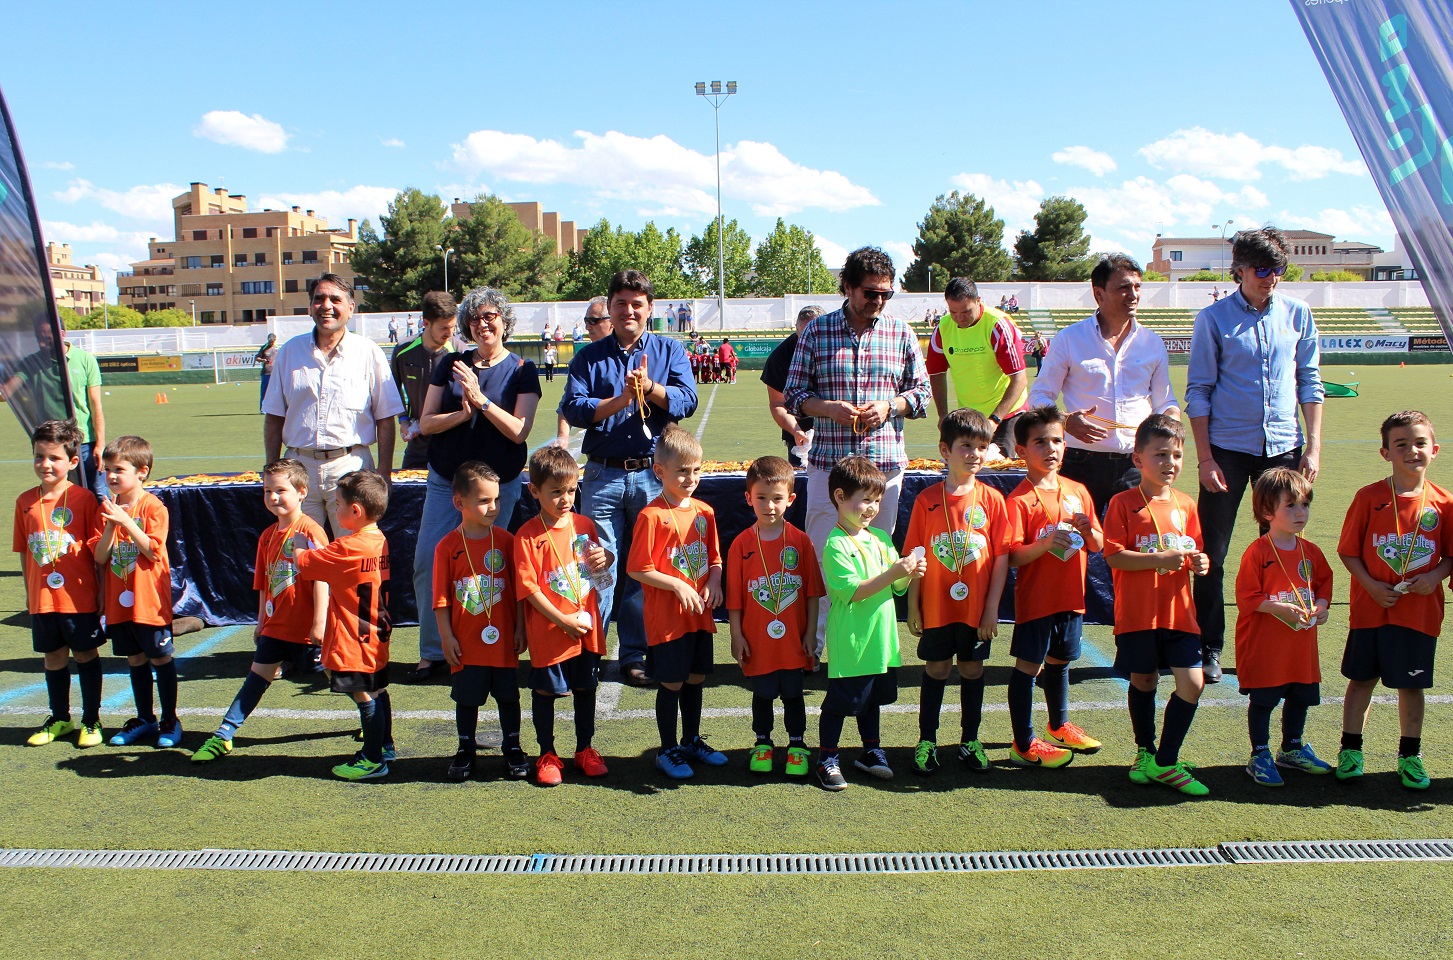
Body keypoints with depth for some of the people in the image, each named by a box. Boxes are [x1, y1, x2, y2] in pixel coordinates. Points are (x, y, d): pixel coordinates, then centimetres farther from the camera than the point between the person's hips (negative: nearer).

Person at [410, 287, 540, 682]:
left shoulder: (522, 370, 0)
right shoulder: (451, 365, 7)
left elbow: (518, 431, -9)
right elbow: (426, 423, 3)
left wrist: (481, 401, -19)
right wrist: (461, 415, -15)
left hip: (498, 482, -3)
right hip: (445, 478, 3)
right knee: (427, 562, -2)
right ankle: (432, 651, 11)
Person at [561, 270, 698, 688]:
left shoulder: (670, 351, 9)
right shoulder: (589, 357, 9)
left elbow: (686, 401, -4)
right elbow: (573, 408, -4)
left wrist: (648, 387, -19)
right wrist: (621, 399, -13)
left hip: (654, 474, 1)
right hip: (603, 475, 0)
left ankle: (636, 654, 16)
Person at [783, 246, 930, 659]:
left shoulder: (901, 334, 7)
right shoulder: (816, 331, 3)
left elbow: (921, 391, 12)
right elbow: (793, 394, 4)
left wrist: (889, 406, -8)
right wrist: (828, 408, -14)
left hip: (885, 461, 2)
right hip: (828, 460, -1)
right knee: (824, 554, 1)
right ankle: (820, 642, 12)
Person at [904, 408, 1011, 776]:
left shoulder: (991, 499, -3)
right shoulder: (928, 500, -5)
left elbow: (1002, 556, -2)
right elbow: (915, 556, -2)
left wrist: (993, 607, -5)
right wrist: (913, 606, -3)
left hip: (977, 607, 1)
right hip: (936, 606, -1)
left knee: (972, 669, 12)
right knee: (936, 669, 9)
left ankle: (970, 742, 27)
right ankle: (927, 742, 21)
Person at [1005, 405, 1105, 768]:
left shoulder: (1077, 492, 7)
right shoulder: (1020, 499, -13)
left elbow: (1098, 546, 10)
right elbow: (1011, 557, -18)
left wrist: (1087, 530, -11)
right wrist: (1045, 543, -32)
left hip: (1071, 597, 6)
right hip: (1036, 598, -6)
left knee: (1059, 661, 21)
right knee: (1028, 665, 0)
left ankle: (1059, 726, 40)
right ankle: (1024, 744, 10)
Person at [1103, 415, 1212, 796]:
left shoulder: (1185, 505, 9)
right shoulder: (1123, 503, -6)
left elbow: (1192, 551, 18)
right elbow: (1114, 555, -13)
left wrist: (1198, 562, -4)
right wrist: (1161, 558, -20)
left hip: (1178, 611, 4)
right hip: (1137, 613, -4)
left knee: (1192, 683, -5)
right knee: (1142, 682, 10)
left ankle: (1165, 762, 9)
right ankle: (1145, 752, 31)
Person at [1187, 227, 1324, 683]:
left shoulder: (1298, 314, 6)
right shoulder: (1213, 319, -3)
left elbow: (1310, 383, 9)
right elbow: (1198, 392, -3)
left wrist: (1313, 446, 2)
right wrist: (1204, 457, -8)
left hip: (1284, 448, 3)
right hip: (1228, 449, -3)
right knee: (1212, 553, 2)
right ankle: (1209, 647, 13)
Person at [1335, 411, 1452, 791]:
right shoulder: (1369, 497, -5)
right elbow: (1348, 550, -2)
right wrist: (1371, 585, -14)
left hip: (1420, 612, 1)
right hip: (1371, 607, -1)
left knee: (1411, 684, 9)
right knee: (1361, 679, 8)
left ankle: (1410, 755, 24)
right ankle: (1350, 750, 21)